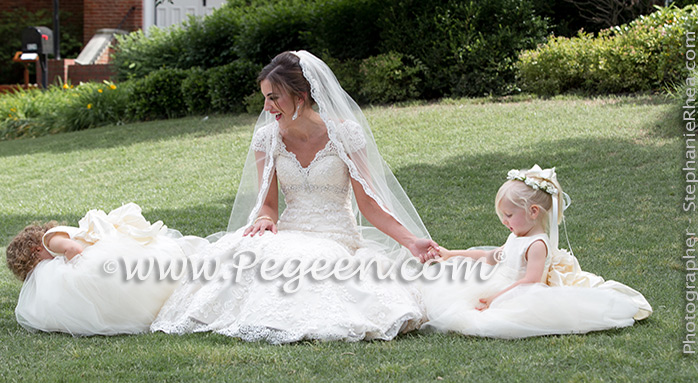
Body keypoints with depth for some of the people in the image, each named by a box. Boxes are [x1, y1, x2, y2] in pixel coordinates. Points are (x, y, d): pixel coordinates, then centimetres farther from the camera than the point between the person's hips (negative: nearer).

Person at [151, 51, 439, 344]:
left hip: (337, 240, -3)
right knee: (250, 246, -30)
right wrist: (265, 219, -17)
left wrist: (412, 241, -12)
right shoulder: (267, 138, 5)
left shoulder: (344, 133, -4)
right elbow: (268, 203, 8)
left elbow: (368, 203, -1)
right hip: (291, 237, 3)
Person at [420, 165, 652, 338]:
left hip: (518, 297, -10)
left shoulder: (537, 244, -17)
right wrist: (451, 254, 32)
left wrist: (497, 298, -28)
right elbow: (492, 257, 29)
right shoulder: (517, 238, 13)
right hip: (496, 292, 10)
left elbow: (530, 281, -26)